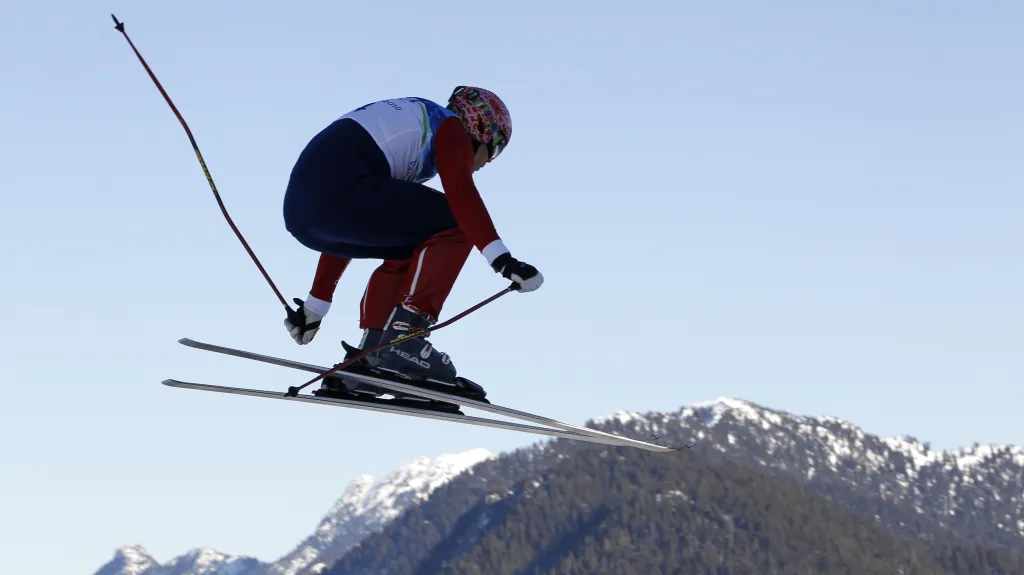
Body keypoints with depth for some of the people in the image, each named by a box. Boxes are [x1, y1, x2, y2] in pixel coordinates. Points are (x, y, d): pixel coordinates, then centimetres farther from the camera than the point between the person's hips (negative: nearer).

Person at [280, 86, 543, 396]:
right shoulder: (450, 126, 13)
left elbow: (344, 230, 40)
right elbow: (462, 193, -10)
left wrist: (316, 304, 43)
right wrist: (501, 258, -19)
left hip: (300, 212, 9)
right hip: (338, 193, -9)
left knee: (408, 247, 28)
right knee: (459, 224, 0)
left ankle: (369, 353, 15)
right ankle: (402, 338, -10)